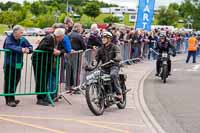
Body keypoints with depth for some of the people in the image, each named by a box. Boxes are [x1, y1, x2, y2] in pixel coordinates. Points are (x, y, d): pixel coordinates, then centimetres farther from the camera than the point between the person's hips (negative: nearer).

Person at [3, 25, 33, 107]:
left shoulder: (23, 40, 3)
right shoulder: (9, 39, -9)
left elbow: (30, 47, 6)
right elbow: (10, 46, -28)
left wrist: (28, 49, -19)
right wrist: (20, 49, -38)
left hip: (18, 65, 5)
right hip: (9, 64, -5)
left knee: (15, 82, 9)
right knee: (8, 83, -1)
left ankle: (10, 99, 21)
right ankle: (9, 100, 5)